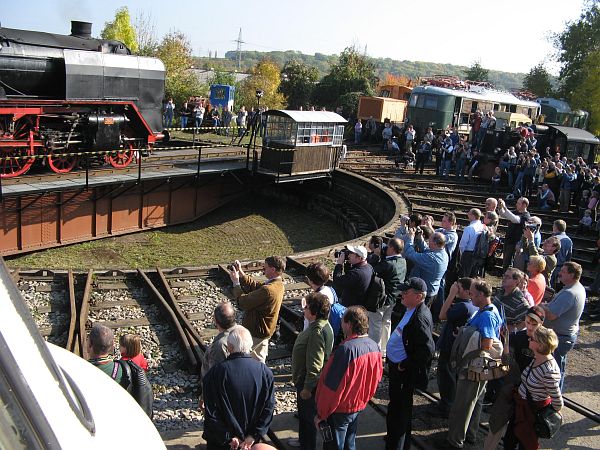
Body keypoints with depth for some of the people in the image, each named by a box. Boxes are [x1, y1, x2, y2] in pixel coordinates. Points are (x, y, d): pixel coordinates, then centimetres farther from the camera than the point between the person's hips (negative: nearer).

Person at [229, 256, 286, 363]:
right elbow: (254, 286, 7)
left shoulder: (267, 290, -34)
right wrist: (241, 273, -3)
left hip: (255, 332, -9)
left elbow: (243, 302, -26)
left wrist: (236, 282, -16)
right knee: (259, 360, 24)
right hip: (264, 331, 9)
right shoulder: (278, 284, -2)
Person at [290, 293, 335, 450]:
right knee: (303, 412, 27)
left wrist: (307, 388, -21)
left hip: (309, 383, -10)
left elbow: (315, 366, -29)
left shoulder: (317, 332, -32)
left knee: (307, 415, 10)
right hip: (303, 378, 10)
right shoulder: (321, 325, 0)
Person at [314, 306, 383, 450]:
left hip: (339, 411, -7)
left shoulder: (346, 349, -30)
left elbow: (332, 387, -25)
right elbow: (376, 377, 7)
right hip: (358, 406, 7)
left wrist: (321, 414, -14)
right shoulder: (374, 346, -6)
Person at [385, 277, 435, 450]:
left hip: (404, 372, -9)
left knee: (399, 409, 7)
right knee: (396, 405, 26)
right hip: (395, 365, 9)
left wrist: (405, 365, -21)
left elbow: (428, 350, -32)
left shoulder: (420, 318, -28)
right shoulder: (409, 310, 0)